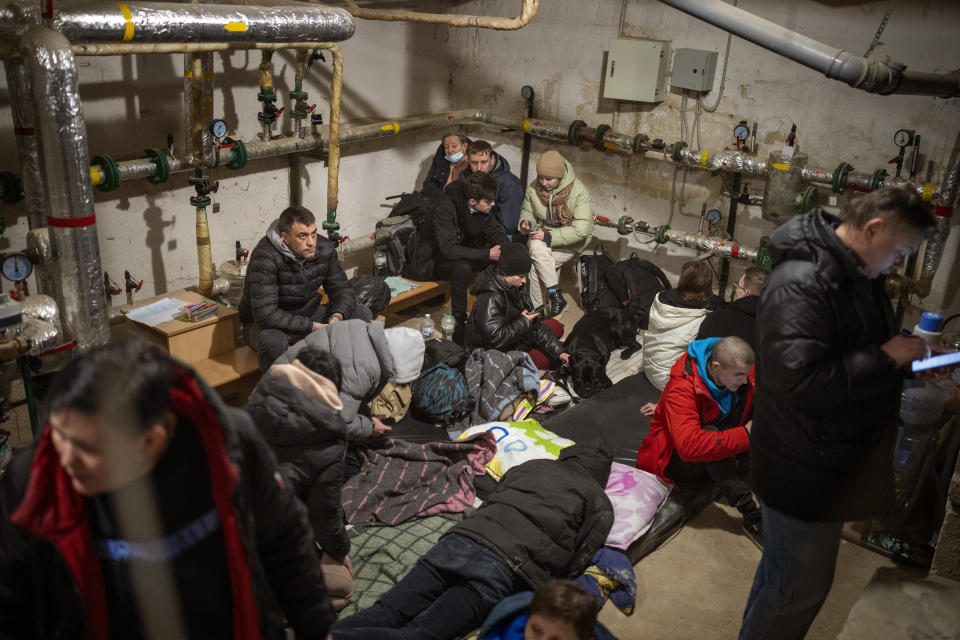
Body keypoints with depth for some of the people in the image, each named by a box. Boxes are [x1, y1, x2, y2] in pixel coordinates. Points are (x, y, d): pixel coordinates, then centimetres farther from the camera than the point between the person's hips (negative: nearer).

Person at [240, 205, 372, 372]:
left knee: (362, 314, -10)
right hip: (266, 324, -5)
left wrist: (336, 317, -24)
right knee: (273, 341, -41)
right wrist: (313, 327, -32)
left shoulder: (324, 249, -10)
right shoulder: (265, 257, -28)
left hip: (308, 314, 6)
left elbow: (342, 289, -1)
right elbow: (265, 314, -33)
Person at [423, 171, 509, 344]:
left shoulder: (483, 207, -10)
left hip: (467, 251, 7)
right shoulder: (445, 208, -31)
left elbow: (495, 231, 2)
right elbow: (449, 249, -36)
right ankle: (459, 320, -24)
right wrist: (487, 254, -37)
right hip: (440, 258, -6)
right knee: (462, 267, -38)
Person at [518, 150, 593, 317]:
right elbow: (527, 211, 13)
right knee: (536, 246, -30)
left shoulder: (579, 192, -20)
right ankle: (556, 295, -22)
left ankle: (536, 308, -7)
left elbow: (581, 229, -23)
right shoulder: (533, 188, -6)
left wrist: (549, 237, -27)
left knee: (534, 266, -25)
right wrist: (525, 222, -12)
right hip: (544, 232, 5)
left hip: (571, 241, -4)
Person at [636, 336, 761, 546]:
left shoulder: (743, 375, -12)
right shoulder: (682, 389, -30)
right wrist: (745, 436, -40)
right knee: (710, 433, -38)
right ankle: (751, 516, -32)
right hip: (676, 461, -6)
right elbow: (689, 445, -43)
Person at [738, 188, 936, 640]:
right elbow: (797, 379, -35)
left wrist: (905, 359, 5)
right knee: (801, 586, 6)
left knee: (786, 574, 26)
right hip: (804, 471, -9)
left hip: (837, 463, 9)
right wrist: (885, 359, -25)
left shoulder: (860, 277, 6)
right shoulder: (801, 283, -26)